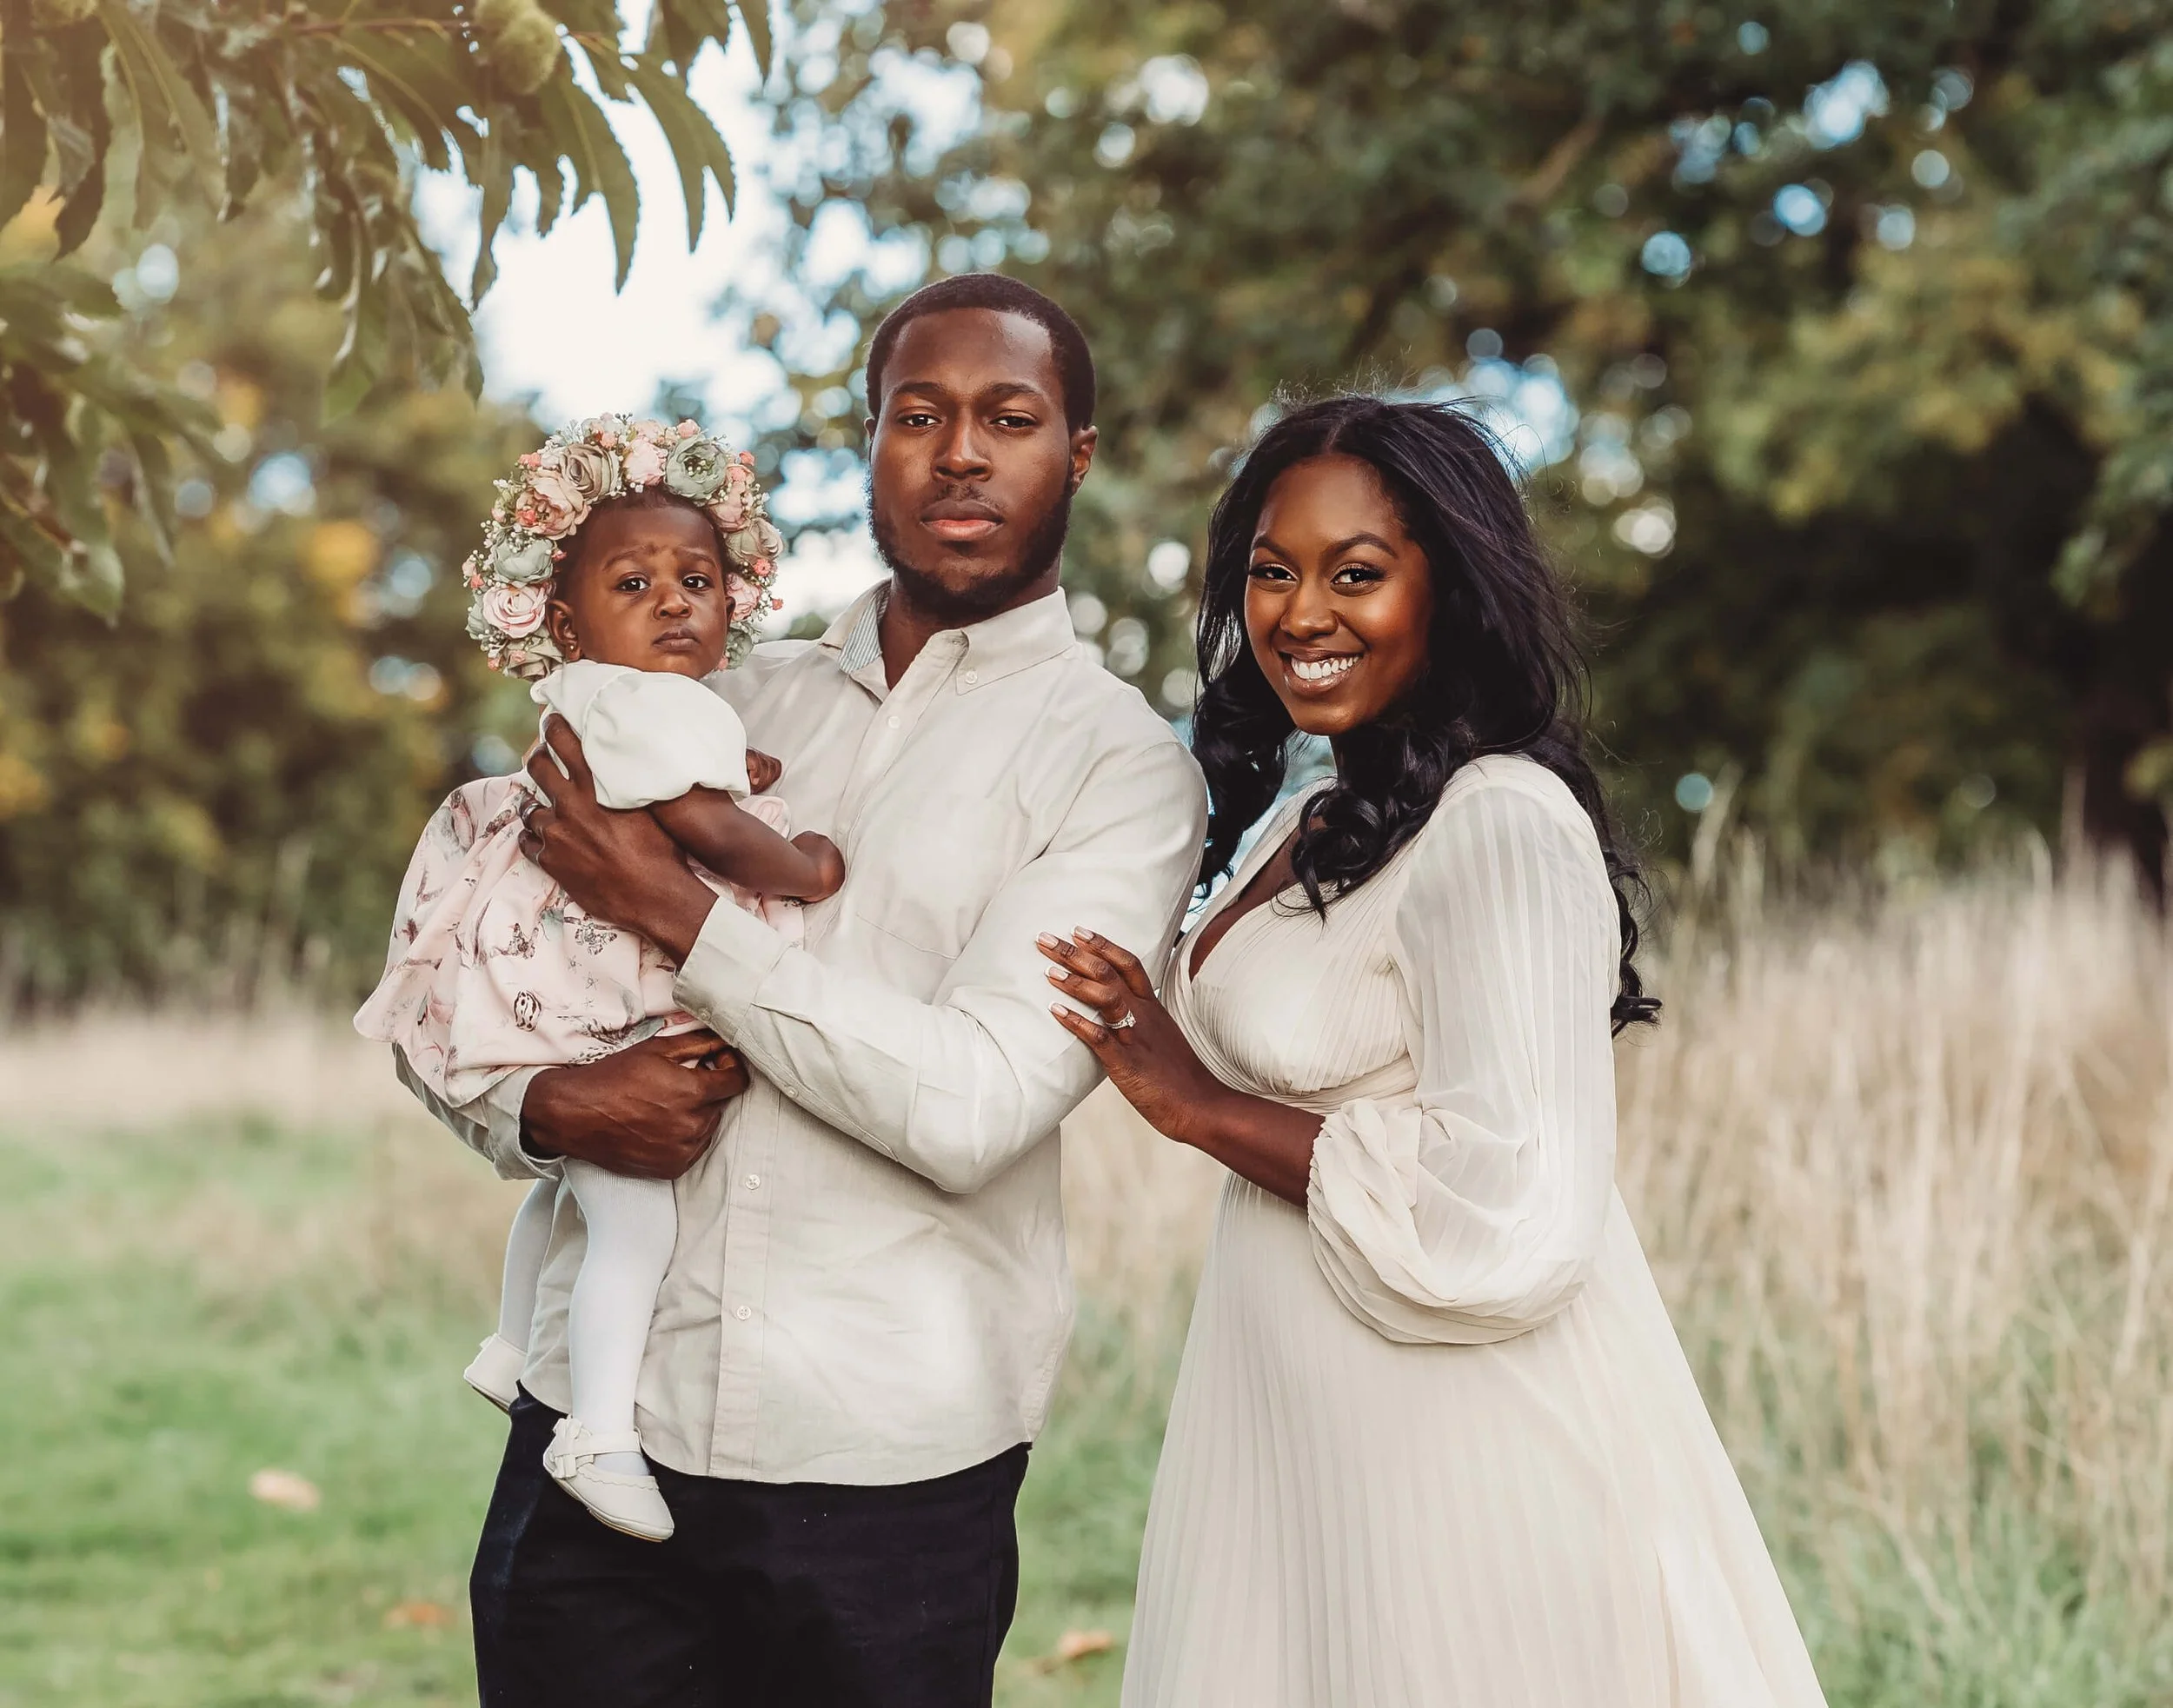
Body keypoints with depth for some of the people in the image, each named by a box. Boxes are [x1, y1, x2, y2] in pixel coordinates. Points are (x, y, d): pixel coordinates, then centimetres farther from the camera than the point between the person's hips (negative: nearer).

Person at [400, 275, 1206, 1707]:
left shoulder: (1119, 764, -3)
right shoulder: (739, 701, 12)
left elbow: (975, 1105, -16)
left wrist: (682, 914, -10)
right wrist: (540, 1107, -7)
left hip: (881, 1479, -4)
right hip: (596, 1427, 4)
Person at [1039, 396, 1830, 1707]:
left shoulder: (1503, 827, -17)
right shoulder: (1314, 825, 11)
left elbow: (1501, 1225, -25)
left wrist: (1203, 1107, -17)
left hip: (1464, 1464, -9)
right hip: (1306, 1440, 9)